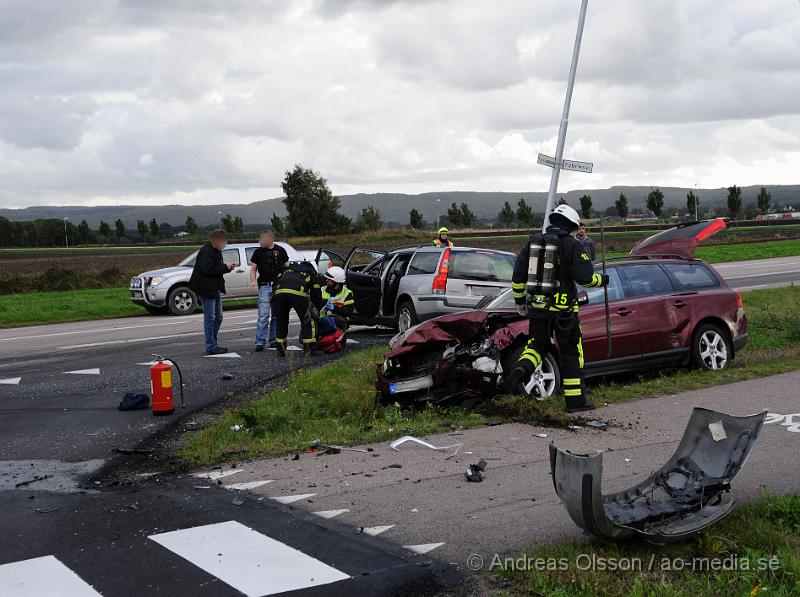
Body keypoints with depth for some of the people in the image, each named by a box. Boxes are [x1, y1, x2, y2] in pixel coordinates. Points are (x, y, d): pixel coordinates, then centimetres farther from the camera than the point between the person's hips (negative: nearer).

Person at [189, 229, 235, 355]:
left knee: (218, 317, 14)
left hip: (215, 289, 10)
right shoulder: (206, 251, -16)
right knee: (210, 318, -6)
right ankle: (211, 346, -1)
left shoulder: (216, 251, 15)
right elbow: (207, 269, -26)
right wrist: (225, 267, -19)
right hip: (206, 289, -10)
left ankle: (213, 344, 21)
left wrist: (227, 267, 5)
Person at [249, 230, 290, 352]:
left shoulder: (280, 250, 5)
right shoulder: (258, 252, 6)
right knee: (263, 315, -9)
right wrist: (253, 281, -8)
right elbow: (253, 268, 10)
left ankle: (274, 340, 16)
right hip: (264, 286, -1)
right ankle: (260, 342, -9)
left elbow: (287, 267, 10)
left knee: (277, 315, 7)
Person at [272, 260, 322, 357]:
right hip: (298, 292, -3)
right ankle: (309, 349, 11)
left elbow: (275, 284, 30)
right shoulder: (311, 273, 32)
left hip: (279, 291, 3)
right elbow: (316, 294, 31)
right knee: (308, 320, 13)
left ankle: (280, 349, 23)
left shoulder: (288, 268, 40)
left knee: (281, 321, 21)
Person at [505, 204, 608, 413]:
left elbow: (518, 275, 10)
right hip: (563, 309, -4)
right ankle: (575, 400, 12)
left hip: (537, 306, 4)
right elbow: (585, 277, -14)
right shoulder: (572, 246, -7)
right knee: (570, 352, 7)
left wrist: (520, 301, 21)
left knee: (538, 343, 19)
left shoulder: (533, 242, 8)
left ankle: (522, 369, -13)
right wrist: (602, 280, 7)